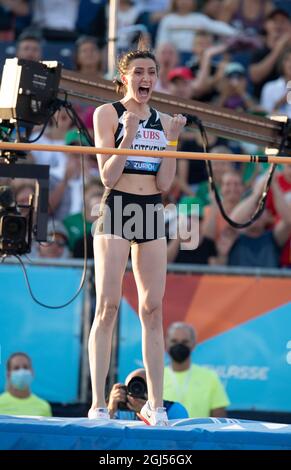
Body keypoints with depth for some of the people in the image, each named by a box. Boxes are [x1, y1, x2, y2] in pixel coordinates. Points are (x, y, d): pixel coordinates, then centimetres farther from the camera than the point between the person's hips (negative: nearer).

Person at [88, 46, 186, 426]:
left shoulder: (164, 122, 13)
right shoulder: (107, 114, 0)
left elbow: (164, 184, 6)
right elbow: (107, 177, -7)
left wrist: (172, 140, -3)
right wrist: (128, 136, -18)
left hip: (151, 214, 5)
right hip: (116, 209, -5)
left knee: (153, 309, 2)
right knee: (108, 306, -9)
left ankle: (155, 404, 5)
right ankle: (98, 403, -10)